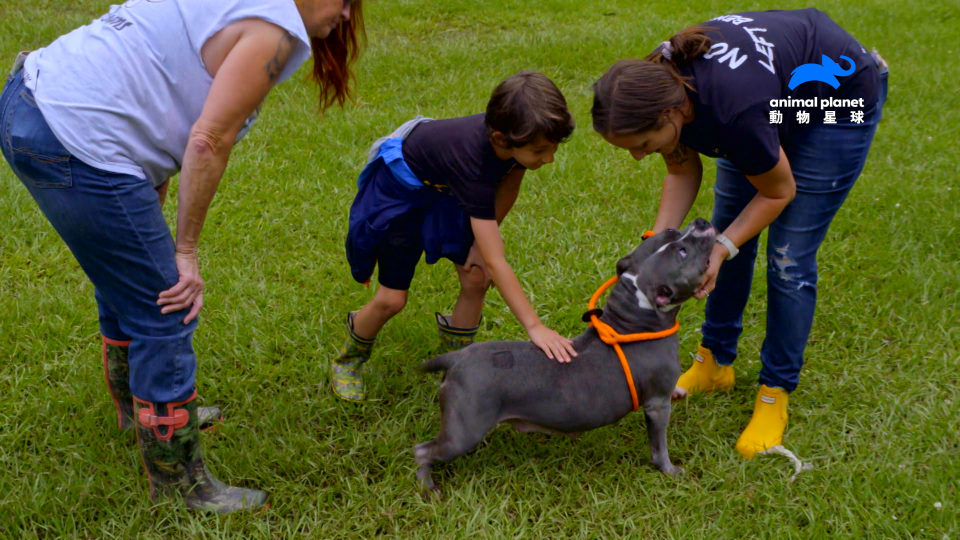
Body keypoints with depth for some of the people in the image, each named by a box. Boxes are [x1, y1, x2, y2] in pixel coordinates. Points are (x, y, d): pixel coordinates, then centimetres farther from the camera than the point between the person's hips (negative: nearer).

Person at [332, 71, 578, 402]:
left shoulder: (518, 136, -28)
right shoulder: (472, 160, -45)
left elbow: (508, 185, -3)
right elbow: (496, 262, -45)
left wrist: (485, 235, -6)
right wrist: (534, 327, -46)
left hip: (446, 188, 6)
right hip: (401, 186, -6)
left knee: (476, 278, -5)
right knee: (392, 298, -4)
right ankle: (347, 361, 26)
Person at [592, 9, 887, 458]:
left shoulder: (733, 111, -42)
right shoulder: (659, 86, -23)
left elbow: (779, 192, -22)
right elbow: (683, 173, -5)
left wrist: (721, 249, -28)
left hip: (842, 98, -7)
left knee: (789, 256, -6)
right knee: (726, 232, 8)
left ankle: (775, 395, 8)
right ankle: (716, 362, 24)